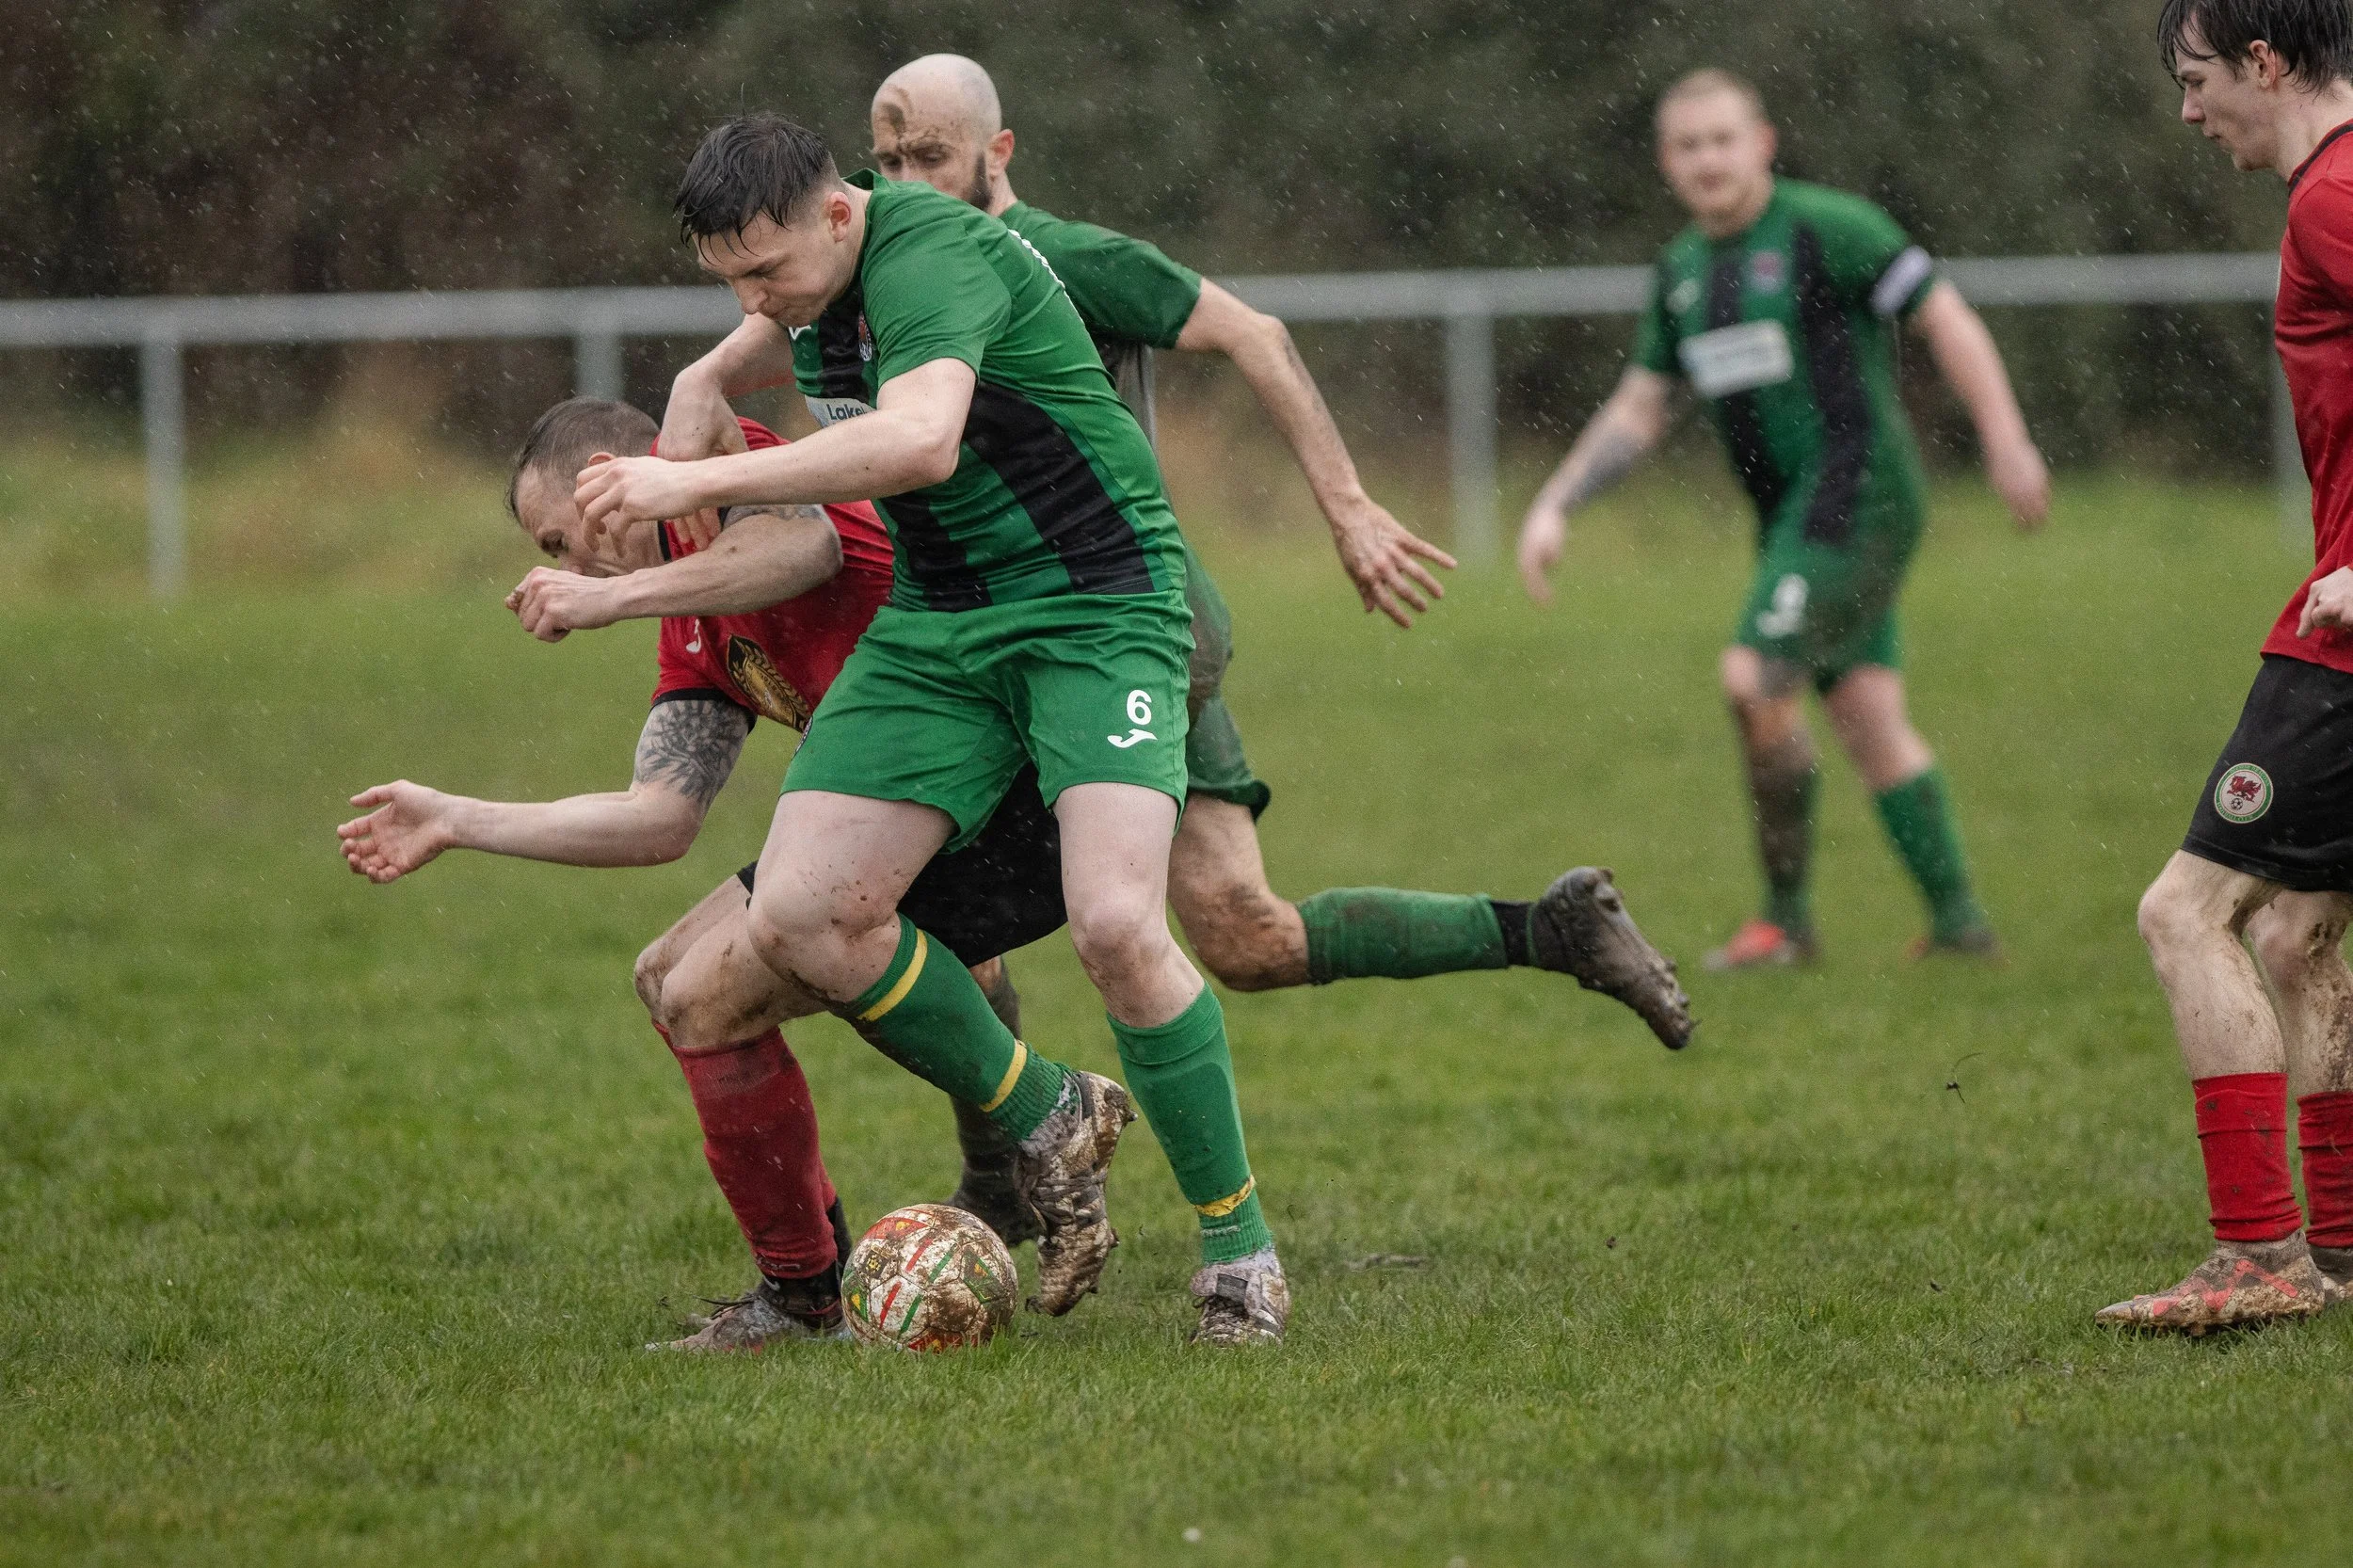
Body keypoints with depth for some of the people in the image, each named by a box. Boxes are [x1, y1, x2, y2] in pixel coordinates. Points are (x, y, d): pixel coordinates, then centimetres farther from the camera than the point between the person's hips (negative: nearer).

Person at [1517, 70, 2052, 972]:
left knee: (1755, 680, -17)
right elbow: (1637, 412, 18)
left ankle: (1786, 916, -8)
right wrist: (1553, 507, 7)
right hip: (1789, 513, 8)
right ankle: (1957, 921, 9)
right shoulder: (1681, 272, 14)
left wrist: (2006, 441, -15)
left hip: (1858, 490, -8)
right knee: (1869, 719, 6)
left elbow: (1947, 321, -9)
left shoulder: (1825, 229, -9)